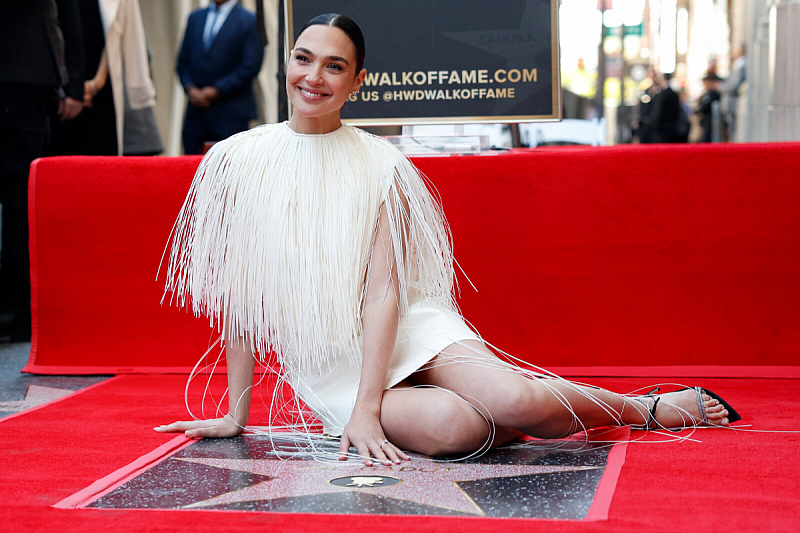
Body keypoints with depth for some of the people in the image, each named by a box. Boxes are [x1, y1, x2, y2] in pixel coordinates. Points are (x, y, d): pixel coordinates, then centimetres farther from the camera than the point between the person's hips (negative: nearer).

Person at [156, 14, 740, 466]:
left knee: (514, 402, -28)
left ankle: (645, 408, 1)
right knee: (450, 427, -32)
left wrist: (367, 409, -21)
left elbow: (383, 290, -10)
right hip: (326, 366, 0)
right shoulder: (240, 161, -1)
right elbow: (237, 296, 3)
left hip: (406, 333, 0)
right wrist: (235, 414, 3)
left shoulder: (381, 165, -3)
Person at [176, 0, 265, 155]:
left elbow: (250, 66, -9)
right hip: (196, 112, 5)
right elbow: (183, 61, 17)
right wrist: (190, 88, -2)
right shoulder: (195, 18, 17)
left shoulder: (249, 21, -1)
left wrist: (217, 90, -12)